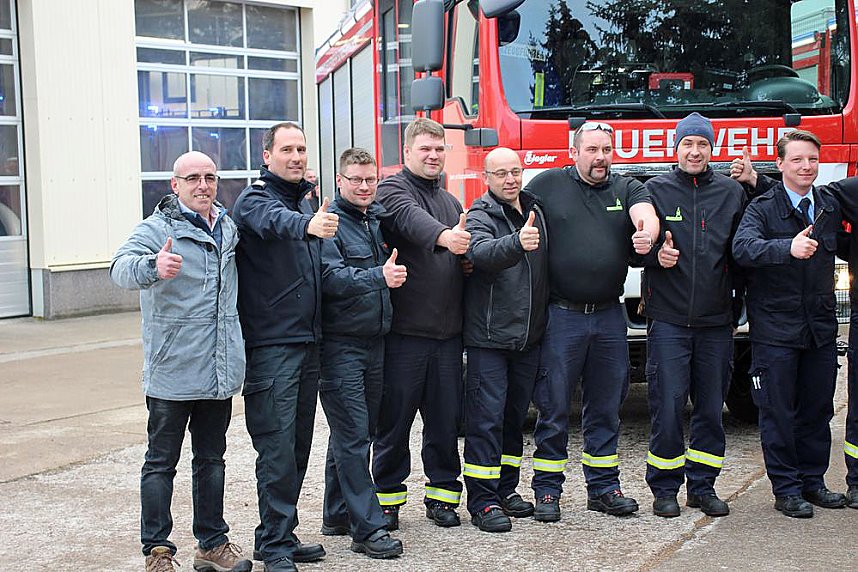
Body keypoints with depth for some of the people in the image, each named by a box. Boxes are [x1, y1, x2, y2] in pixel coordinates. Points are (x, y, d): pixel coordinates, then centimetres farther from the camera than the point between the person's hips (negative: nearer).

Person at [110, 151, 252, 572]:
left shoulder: (228, 228, 11)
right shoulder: (157, 228, -8)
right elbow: (121, 268, -28)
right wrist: (153, 267, -47)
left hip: (220, 371, 6)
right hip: (172, 372, -6)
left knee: (212, 458, 15)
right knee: (161, 462, 2)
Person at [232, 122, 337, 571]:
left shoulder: (304, 203, 17)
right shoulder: (255, 199, -8)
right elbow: (275, 222, -34)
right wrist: (307, 225, -53)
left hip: (307, 341, 8)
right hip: (270, 344, -8)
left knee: (298, 445, 12)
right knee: (277, 446, -8)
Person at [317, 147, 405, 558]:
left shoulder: (379, 219, 12)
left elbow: (392, 270, 24)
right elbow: (332, 277, -24)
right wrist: (379, 276, -35)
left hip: (375, 342, 7)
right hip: (340, 344, -7)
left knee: (354, 433, 15)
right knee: (352, 436, -6)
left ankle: (337, 515, 27)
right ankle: (368, 528, -3)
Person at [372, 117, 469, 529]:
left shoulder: (450, 201, 20)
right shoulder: (393, 190, -3)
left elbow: (466, 257, 27)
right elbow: (410, 217, -27)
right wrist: (444, 235, -46)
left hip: (448, 331, 6)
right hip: (404, 330, -6)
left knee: (446, 418, 10)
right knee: (395, 418, 2)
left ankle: (442, 495, 22)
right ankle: (387, 497, 14)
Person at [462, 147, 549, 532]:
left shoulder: (536, 212, 10)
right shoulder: (480, 216, -9)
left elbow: (548, 268, 19)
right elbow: (482, 253, -31)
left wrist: (545, 320, 10)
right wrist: (517, 243, -50)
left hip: (528, 337, 6)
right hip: (488, 337, -6)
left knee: (514, 416, 15)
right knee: (486, 418, -5)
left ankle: (506, 489, 26)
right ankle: (482, 501, 0)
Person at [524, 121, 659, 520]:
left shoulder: (627, 188, 9)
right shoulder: (547, 185, 3)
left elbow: (646, 213, -10)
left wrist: (646, 233, -33)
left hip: (609, 316, 3)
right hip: (561, 316, -3)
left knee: (606, 406, 11)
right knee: (553, 406, 1)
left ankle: (604, 487, 23)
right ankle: (546, 491, 12)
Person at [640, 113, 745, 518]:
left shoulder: (732, 192, 10)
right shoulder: (655, 190, 3)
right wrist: (656, 254, -17)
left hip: (716, 320, 3)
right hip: (667, 318, -3)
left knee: (711, 407, 8)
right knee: (667, 406, -3)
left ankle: (702, 486, 21)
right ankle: (664, 488, 11)